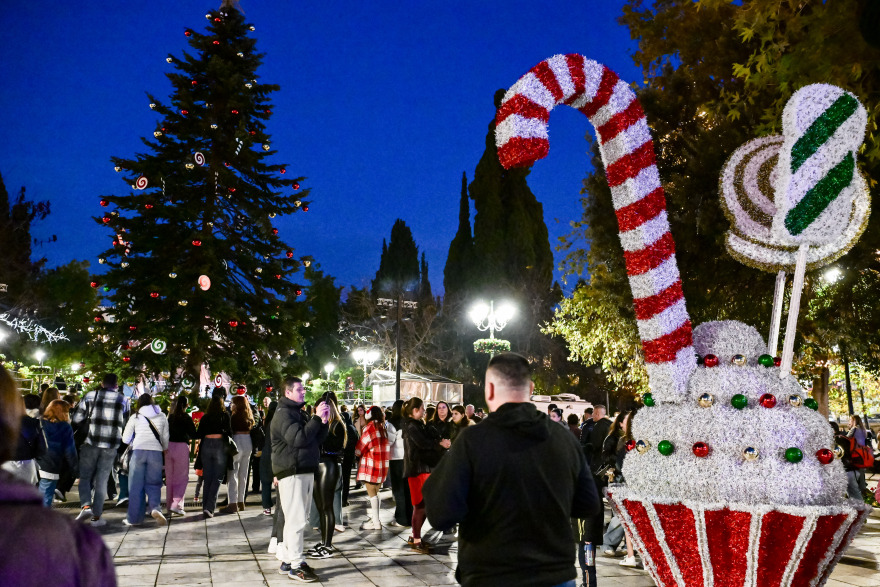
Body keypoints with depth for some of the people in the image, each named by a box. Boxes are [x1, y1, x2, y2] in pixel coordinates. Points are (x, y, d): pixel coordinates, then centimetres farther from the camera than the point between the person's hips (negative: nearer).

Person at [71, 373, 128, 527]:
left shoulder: (90, 396, 0)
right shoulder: (122, 400, 5)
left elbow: (75, 420, 0)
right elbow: (126, 423, 11)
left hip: (91, 442, -1)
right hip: (111, 445, 1)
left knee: (85, 476, 12)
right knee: (101, 481, 8)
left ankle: (86, 506, -9)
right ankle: (96, 517, 11)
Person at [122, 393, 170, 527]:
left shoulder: (136, 417, 9)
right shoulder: (162, 417, 13)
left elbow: (125, 439, 12)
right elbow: (165, 438, 14)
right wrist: (164, 449, 33)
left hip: (139, 451, -1)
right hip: (156, 452, 1)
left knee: (136, 485, 6)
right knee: (153, 483, 9)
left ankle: (134, 518, 10)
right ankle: (155, 507, -16)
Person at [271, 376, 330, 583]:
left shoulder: (299, 412, 20)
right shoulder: (283, 413, -10)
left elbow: (316, 439, 20)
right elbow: (298, 438, -24)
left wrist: (324, 422, 3)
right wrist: (317, 418, -22)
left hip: (305, 471, 10)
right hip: (292, 472, -10)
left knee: (295, 519, 13)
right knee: (296, 520, -9)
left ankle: (287, 560, 21)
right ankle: (296, 565, -3)